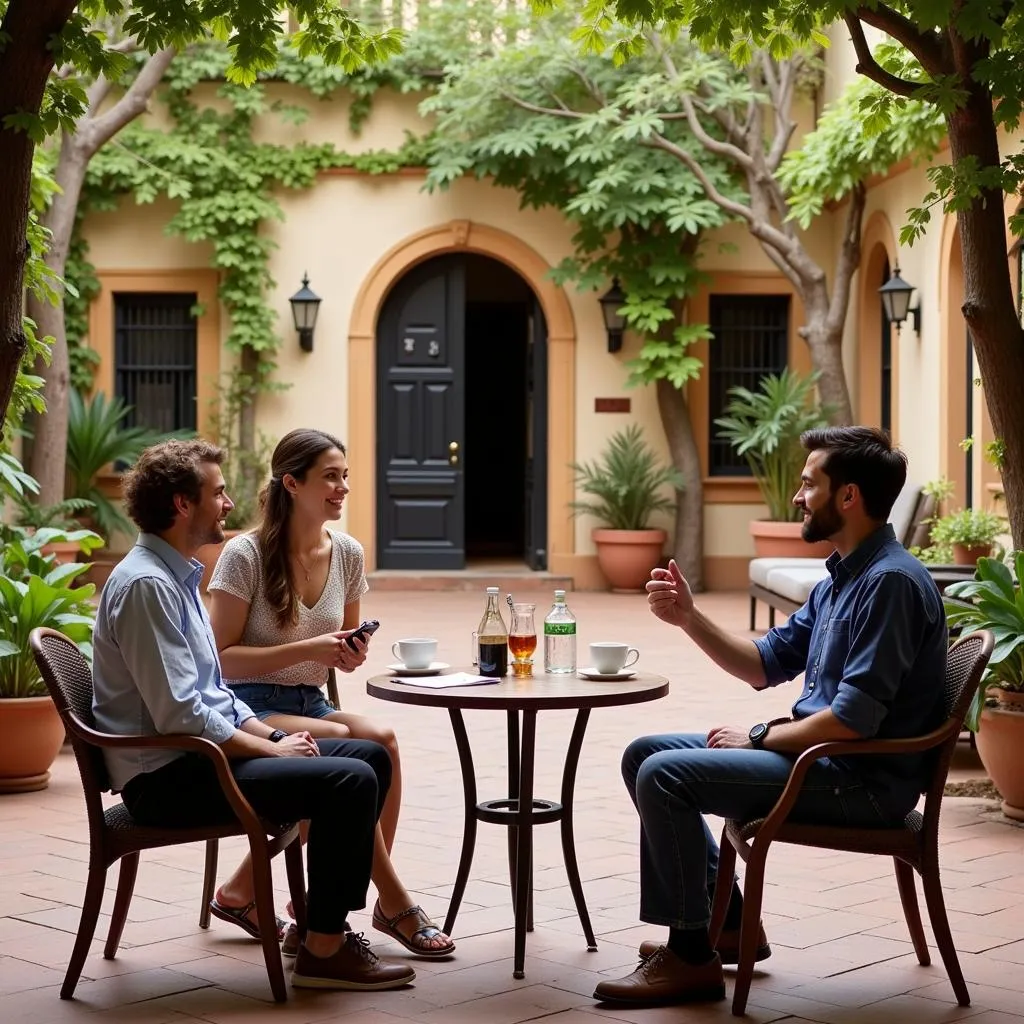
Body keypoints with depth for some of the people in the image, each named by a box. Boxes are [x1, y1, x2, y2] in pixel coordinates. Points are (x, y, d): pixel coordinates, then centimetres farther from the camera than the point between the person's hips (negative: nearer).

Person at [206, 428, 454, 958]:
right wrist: (307, 650, -20)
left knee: (382, 740, -26)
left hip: (312, 705, 6)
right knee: (353, 751, -31)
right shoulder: (245, 555, -10)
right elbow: (222, 657, -12)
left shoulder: (347, 554, 7)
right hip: (252, 707, -6)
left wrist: (349, 653, -3)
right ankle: (392, 902, -17)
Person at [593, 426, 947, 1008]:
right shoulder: (843, 576, 13)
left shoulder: (891, 582, -20)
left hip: (864, 780, -10)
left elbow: (854, 719, -26)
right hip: (821, 754, 10)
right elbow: (767, 664, 17)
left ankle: (692, 955, -8)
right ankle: (729, 922, 17)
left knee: (664, 776, -20)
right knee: (644, 755, 11)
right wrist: (689, 618, 3)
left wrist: (760, 737, -11)